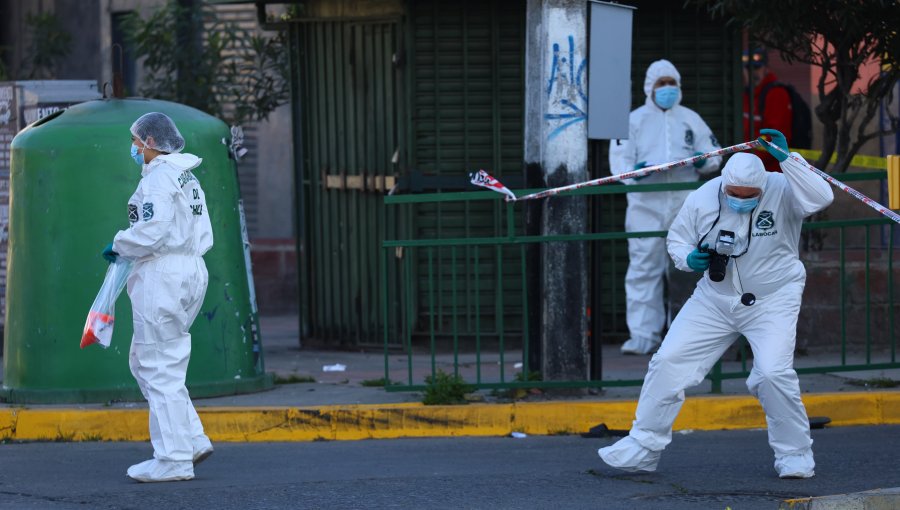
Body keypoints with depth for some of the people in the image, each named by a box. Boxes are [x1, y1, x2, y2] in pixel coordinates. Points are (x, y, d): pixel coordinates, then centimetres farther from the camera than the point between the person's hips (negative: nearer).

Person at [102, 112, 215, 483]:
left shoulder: (159, 177, -12)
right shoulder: (188, 179, 18)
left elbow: (151, 231, -23)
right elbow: (203, 236, 19)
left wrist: (119, 246, -5)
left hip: (163, 276, -10)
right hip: (191, 271, 10)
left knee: (160, 368, -5)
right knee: (143, 360, 17)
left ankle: (174, 459, -4)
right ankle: (192, 440, 13)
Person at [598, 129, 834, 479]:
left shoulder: (782, 191, -18)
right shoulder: (702, 200, -10)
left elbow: (821, 198, -37)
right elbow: (677, 237, 6)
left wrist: (785, 159, -43)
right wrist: (688, 259, -16)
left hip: (772, 301, -3)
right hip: (714, 300, 3)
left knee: (773, 373, -21)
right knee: (668, 363, -2)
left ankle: (796, 454, 2)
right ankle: (643, 447, 12)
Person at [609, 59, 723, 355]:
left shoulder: (690, 119, 17)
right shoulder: (634, 120, 10)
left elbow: (714, 156, 17)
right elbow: (619, 162, 3)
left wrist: (703, 162, -7)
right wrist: (635, 171, -20)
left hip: (684, 205, 2)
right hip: (645, 205, -2)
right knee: (643, 269, -6)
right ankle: (643, 335, -6)